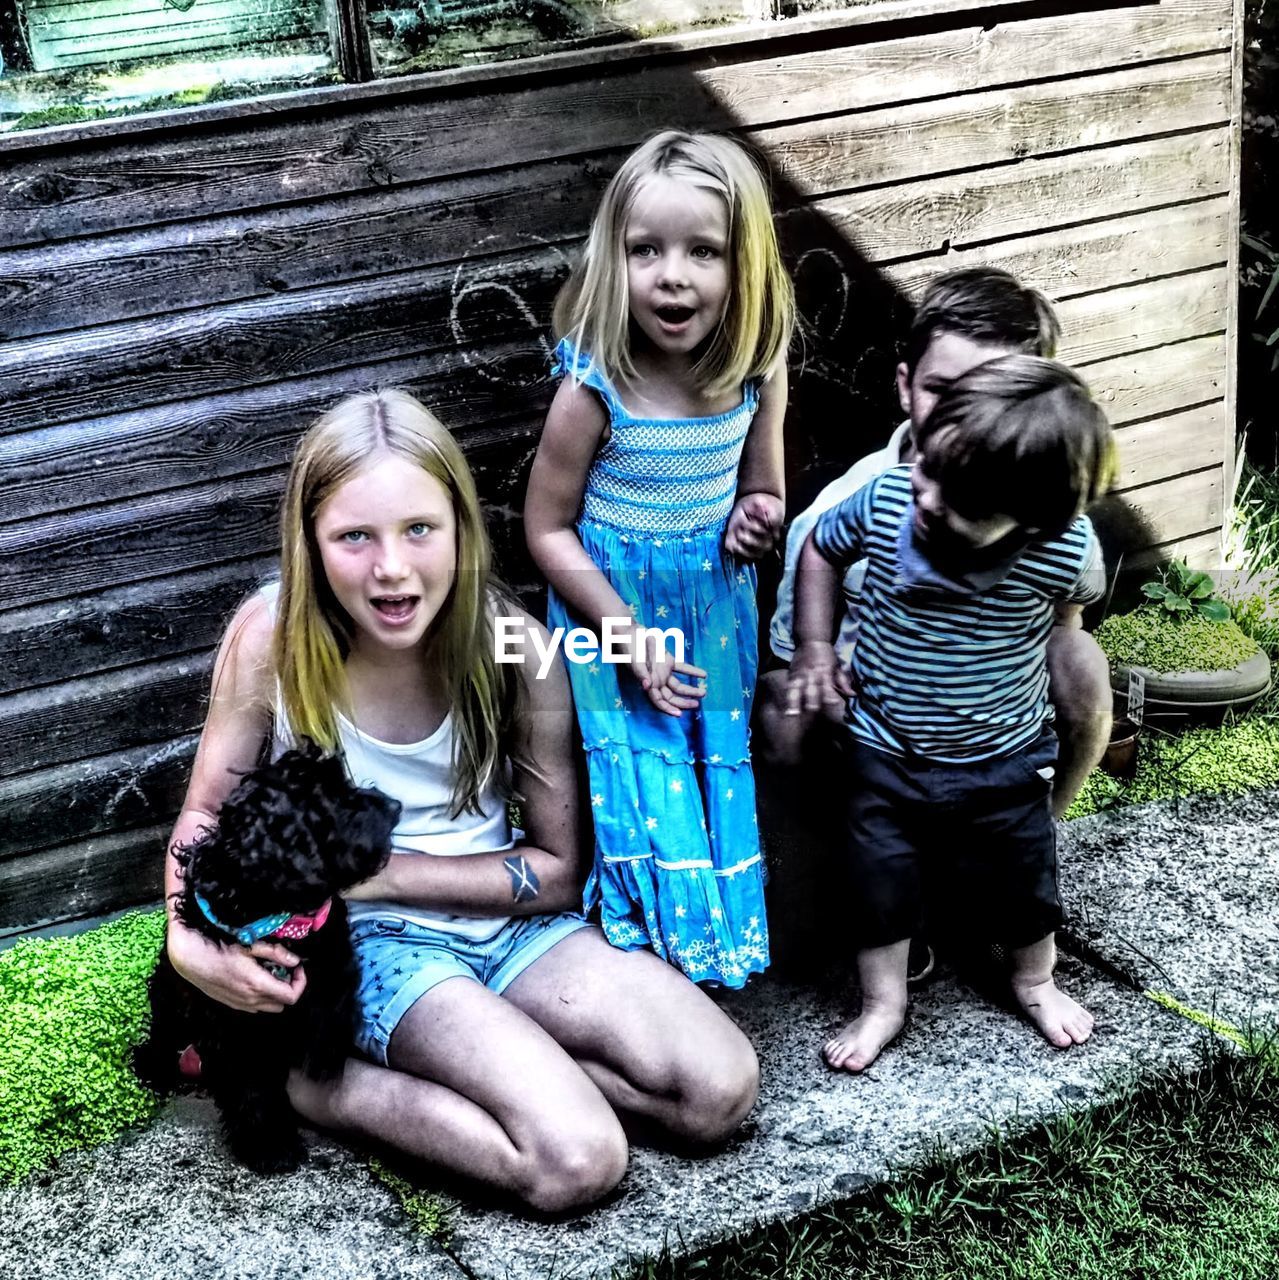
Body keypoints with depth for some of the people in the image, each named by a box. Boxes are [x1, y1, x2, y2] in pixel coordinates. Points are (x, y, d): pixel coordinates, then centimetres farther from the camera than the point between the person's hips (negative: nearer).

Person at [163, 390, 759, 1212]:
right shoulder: (272, 638, -17)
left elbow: (560, 869, -6)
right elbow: (206, 815, -2)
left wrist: (379, 870, -16)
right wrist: (188, 941, -22)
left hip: (514, 921, 3)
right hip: (374, 940, -3)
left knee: (723, 1090, -16)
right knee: (578, 1160, -24)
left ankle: (485, 1060, -5)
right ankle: (325, 1083, -7)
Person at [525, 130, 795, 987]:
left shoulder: (756, 376, -8)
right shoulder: (596, 392, -21)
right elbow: (549, 529, -12)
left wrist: (757, 517, -16)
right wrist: (630, 634, -18)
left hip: (718, 621, 5)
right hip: (613, 617, -4)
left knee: (722, 802, 15)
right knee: (647, 812, -1)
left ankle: (719, 968, 34)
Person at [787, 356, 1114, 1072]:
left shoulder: (1065, 552, -28)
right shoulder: (884, 502, -25)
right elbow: (820, 550, -1)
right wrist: (815, 647, -4)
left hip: (1005, 763, 0)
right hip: (887, 753, 1)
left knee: (1021, 881, 20)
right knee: (881, 886, 14)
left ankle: (1035, 982, 49)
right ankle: (883, 1003, 39)